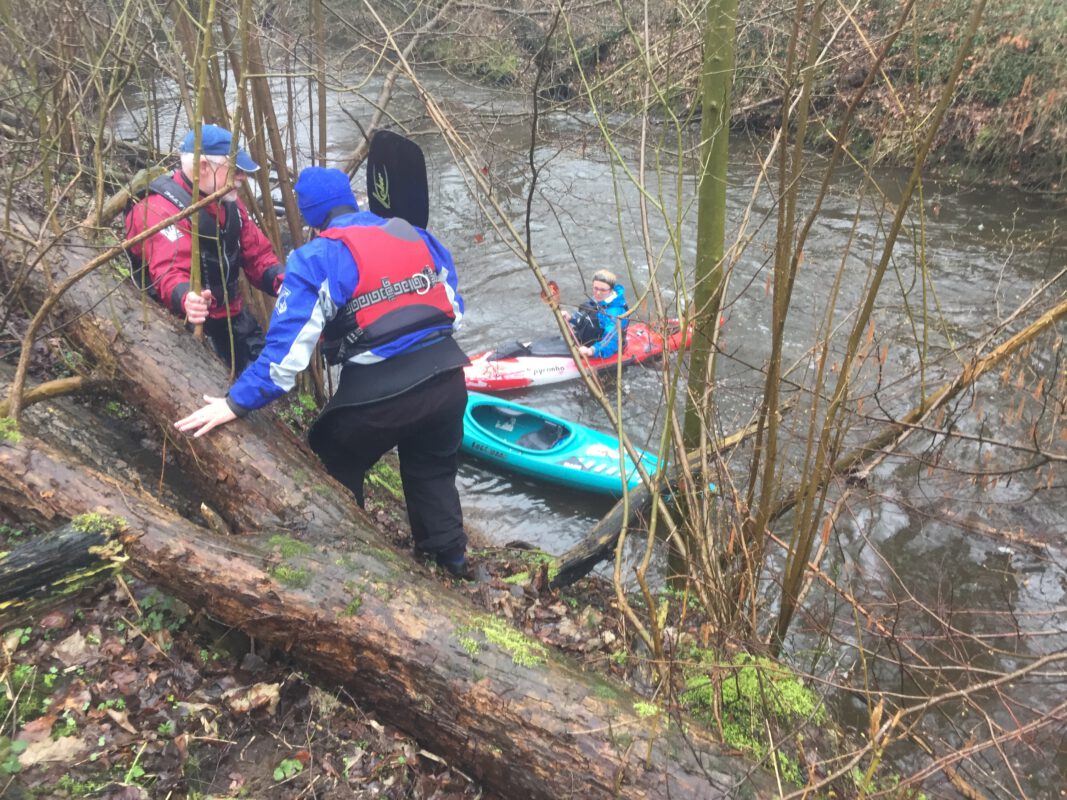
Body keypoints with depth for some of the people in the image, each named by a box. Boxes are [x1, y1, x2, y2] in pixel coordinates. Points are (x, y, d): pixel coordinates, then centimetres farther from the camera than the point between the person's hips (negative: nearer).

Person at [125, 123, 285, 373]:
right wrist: (186, 299, -58)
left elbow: (257, 253, 8)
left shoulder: (229, 203, 7)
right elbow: (169, 274, -35)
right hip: (185, 325, -8)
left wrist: (281, 279, -15)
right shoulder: (162, 209, -21)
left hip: (231, 318, 8)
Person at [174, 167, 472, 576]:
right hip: (445, 377, 5)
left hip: (379, 394, -5)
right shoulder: (417, 236, 11)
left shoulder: (317, 260, -6)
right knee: (432, 470, 27)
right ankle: (450, 555, 34)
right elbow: (455, 307, 17)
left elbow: (287, 347, -11)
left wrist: (237, 403, -5)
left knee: (336, 464, 22)